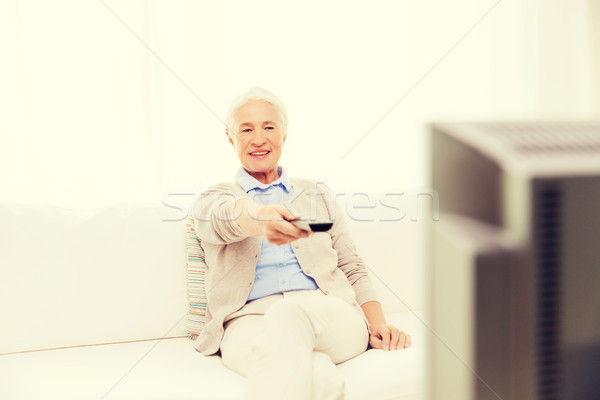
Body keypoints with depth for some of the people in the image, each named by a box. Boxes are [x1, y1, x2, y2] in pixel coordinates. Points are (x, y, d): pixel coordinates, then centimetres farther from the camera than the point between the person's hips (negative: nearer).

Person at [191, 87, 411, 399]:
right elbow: (226, 217, -10)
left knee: (288, 314, -38)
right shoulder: (212, 200, 18)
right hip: (249, 318, -2)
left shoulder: (317, 194, 27)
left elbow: (352, 268, 22)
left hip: (328, 315, 2)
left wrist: (378, 326, 3)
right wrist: (260, 218, -36)